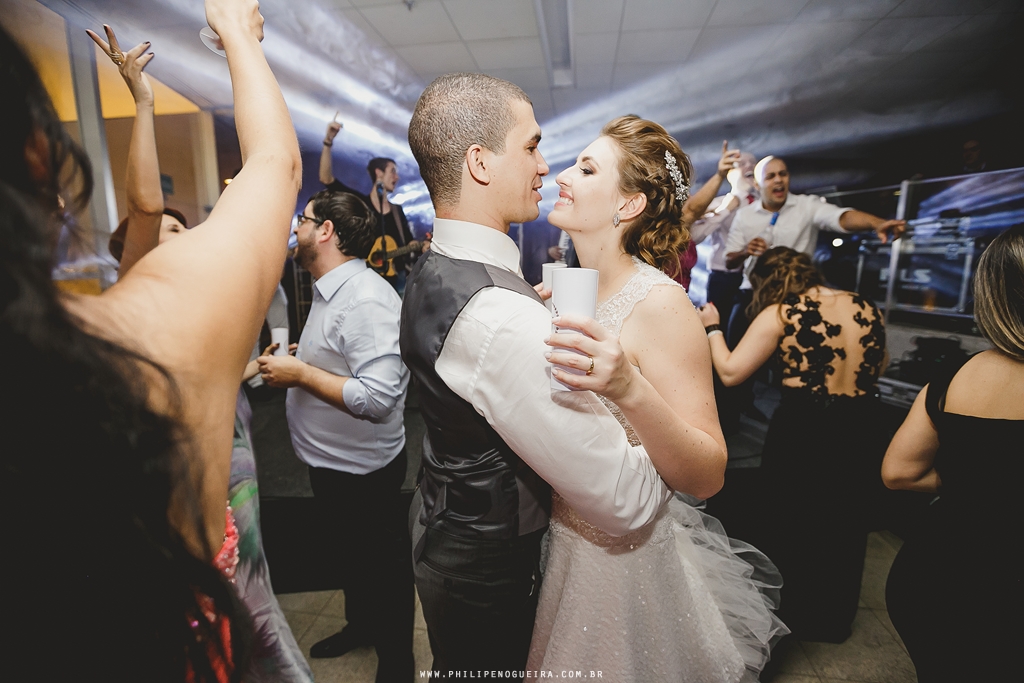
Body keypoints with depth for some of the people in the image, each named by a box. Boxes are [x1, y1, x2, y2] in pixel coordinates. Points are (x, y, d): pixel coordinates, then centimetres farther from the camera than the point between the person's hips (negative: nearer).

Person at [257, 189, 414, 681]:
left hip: (362, 471, -10)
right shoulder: (330, 291, 7)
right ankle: (360, 626, 55)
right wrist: (293, 361, 5)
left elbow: (379, 398, -34)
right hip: (330, 463, 10)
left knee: (384, 567, 13)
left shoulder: (366, 300, -27)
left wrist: (300, 374, -25)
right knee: (351, 553, 29)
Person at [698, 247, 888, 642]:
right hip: (860, 432, 6)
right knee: (844, 526, 25)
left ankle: (786, 614, 38)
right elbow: (877, 369, 15)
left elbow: (730, 372, -14)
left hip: (802, 432, -5)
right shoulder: (866, 308, 4)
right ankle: (832, 620, 46)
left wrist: (712, 328, 0)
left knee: (785, 525, 18)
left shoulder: (779, 314, -12)